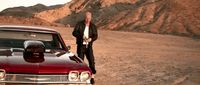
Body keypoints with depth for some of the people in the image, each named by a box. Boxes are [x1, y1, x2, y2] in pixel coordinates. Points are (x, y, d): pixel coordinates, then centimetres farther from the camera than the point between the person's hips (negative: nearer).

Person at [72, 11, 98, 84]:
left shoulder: (93, 26, 4)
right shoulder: (79, 24, -2)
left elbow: (95, 36, 3)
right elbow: (74, 33, -9)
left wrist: (91, 39, -19)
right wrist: (82, 36, -24)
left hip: (89, 46, 1)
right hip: (81, 46, -1)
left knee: (91, 61, -7)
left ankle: (92, 77, 1)